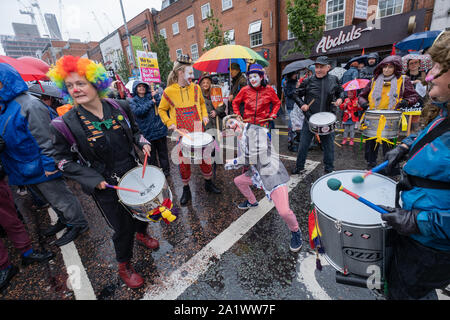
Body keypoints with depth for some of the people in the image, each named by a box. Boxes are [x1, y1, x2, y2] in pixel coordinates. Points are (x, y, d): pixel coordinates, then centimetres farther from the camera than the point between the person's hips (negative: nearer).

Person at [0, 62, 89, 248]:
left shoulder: (29, 106, -20)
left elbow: (45, 139, -22)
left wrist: (49, 165, -21)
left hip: (41, 169, -9)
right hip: (28, 169, 9)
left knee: (60, 199, 5)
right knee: (51, 200, 23)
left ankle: (78, 225, 23)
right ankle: (64, 220, 41)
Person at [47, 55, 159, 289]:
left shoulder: (120, 107, -5)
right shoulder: (65, 124, -14)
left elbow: (134, 130, 11)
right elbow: (64, 161, -6)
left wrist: (142, 143, -10)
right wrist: (93, 180, -16)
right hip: (105, 186, -3)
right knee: (123, 228, 10)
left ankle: (142, 234, 60)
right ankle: (124, 266, 41)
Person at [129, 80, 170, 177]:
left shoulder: (152, 95, 7)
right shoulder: (133, 101, 4)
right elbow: (138, 111, -16)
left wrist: (155, 96, -13)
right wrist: (151, 102, -13)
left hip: (160, 129, 1)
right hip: (147, 132, 0)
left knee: (163, 152, 11)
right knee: (151, 154, 10)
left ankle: (166, 170, 26)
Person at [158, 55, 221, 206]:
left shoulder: (196, 88, 3)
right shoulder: (169, 91, -5)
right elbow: (161, 110, 8)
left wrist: (205, 115, 5)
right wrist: (169, 123, -6)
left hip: (198, 130, 2)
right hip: (181, 132, -2)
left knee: (205, 157, 6)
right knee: (184, 162, 6)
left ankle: (208, 183, 29)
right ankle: (186, 190, 26)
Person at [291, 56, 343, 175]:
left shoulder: (334, 80, 5)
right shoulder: (308, 81, -3)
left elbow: (340, 92, 20)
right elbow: (296, 95, 6)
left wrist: (339, 99, -1)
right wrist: (302, 104, -10)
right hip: (310, 118, -1)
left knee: (329, 145, 9)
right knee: (303, 144, 4)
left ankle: (329, 169, 27)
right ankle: (299, 167, 24)